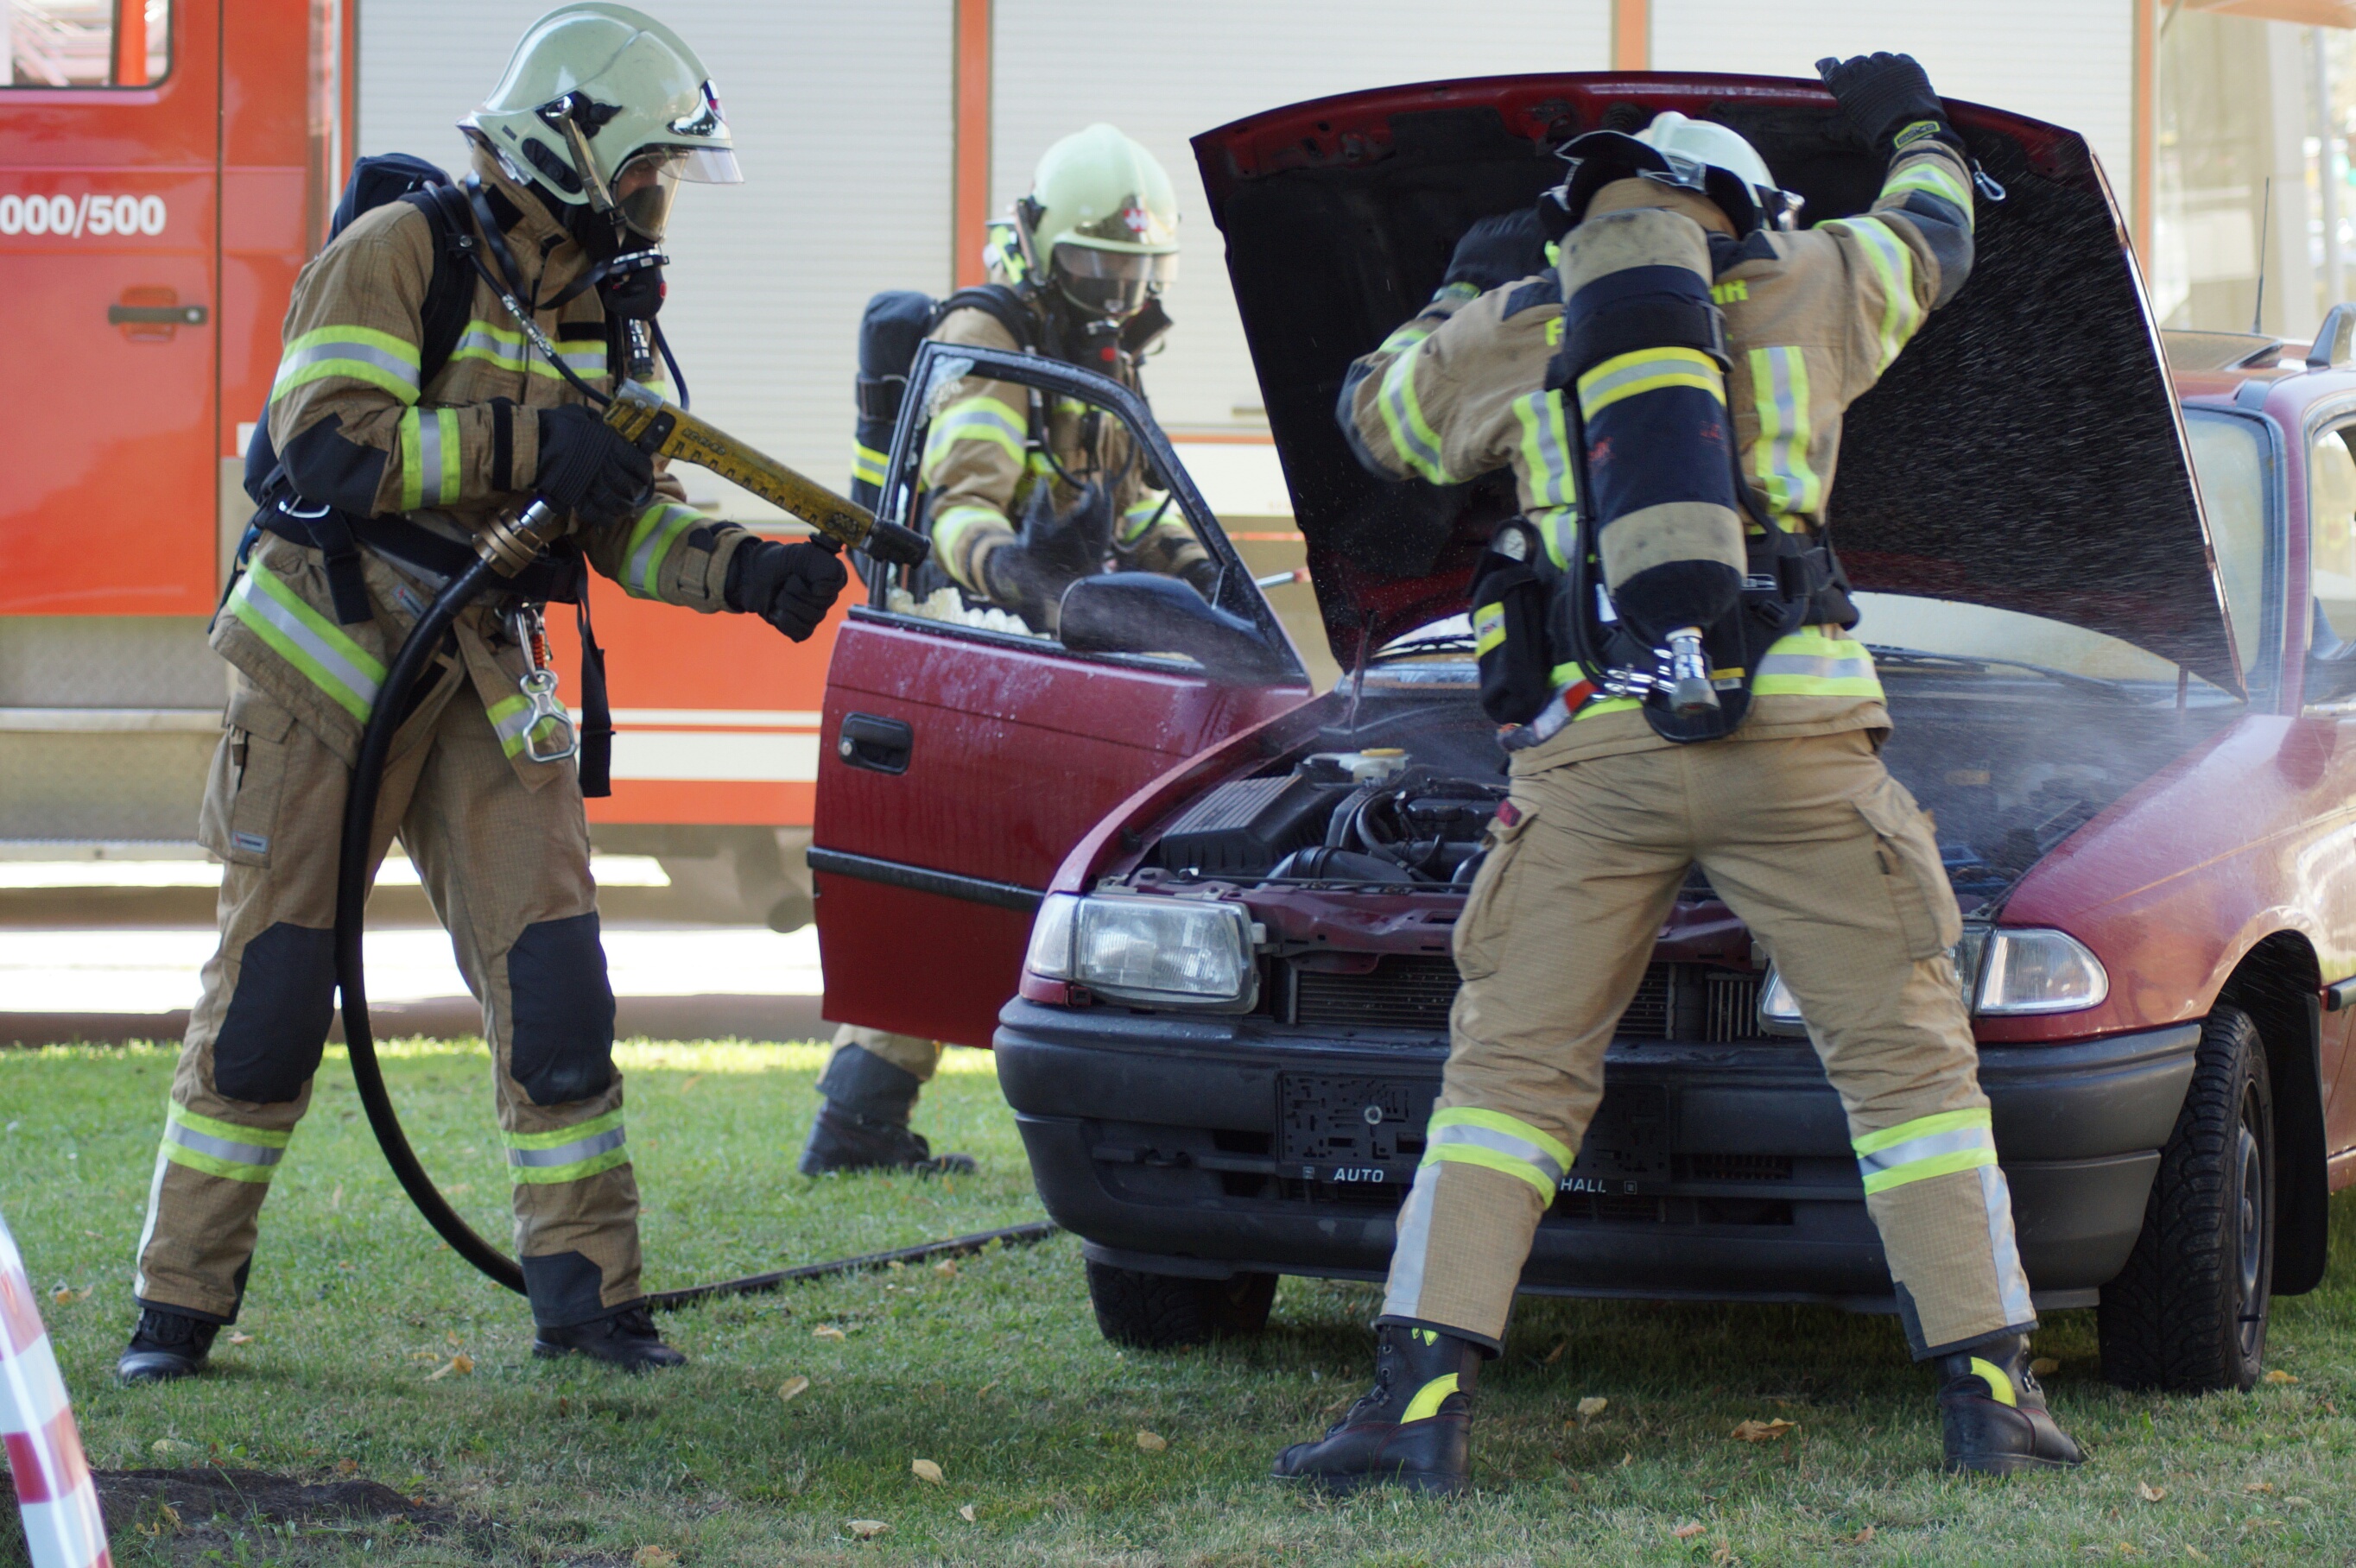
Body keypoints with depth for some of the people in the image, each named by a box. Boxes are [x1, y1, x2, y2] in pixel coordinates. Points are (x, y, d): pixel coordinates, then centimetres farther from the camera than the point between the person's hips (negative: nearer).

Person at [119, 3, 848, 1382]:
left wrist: (745, 571, -9)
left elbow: (623, 524, 9)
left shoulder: (595, 308, 10)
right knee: (272, 987, -2)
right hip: (329, 660, -6)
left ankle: (586, 1291, 1)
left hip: (484, 678, 6)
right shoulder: (400, 256, -12)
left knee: (553, 979, -4)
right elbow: (326, 447, -23)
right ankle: (181, 1303, 7)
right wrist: (521, 443, -27)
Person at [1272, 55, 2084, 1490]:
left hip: (1594, 747, 1)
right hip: (1793, 738, 0)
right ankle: (1991, 1394, 4)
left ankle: (1425, 1399, -3)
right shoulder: (1801, 284, 12)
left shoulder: (1507, 334, 12)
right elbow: (1936, 241, 33)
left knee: (1510, 1065, 7)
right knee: (1908, 1055, 8)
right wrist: (1916, 125, 53)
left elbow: (1378, 412, 31)